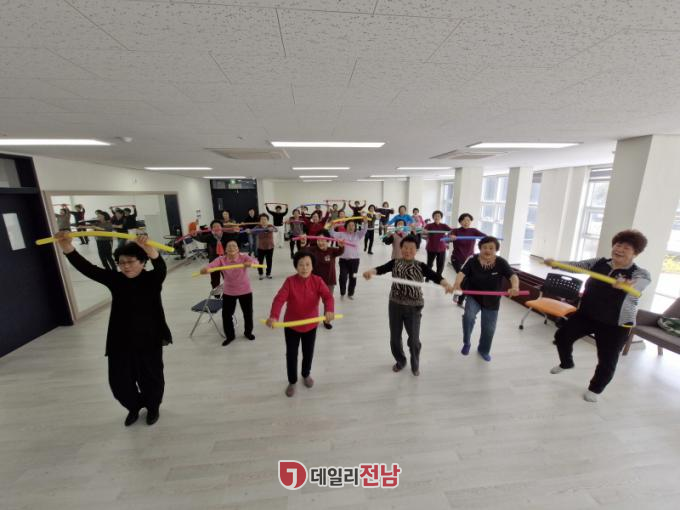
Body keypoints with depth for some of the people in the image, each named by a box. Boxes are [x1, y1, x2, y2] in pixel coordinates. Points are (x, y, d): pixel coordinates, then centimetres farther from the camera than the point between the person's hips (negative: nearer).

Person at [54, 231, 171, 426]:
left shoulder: (152, 279, -11)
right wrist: (67, 248, -26)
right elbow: (88, 269, -10)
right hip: (121, 342, 4)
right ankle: (134, 406, 43)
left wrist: (149, 248, -52)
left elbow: (161, 267, -32)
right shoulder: (115, 279, -1)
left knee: (150, 378, 13)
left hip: (149, 340, -3)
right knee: (119, 381, 13)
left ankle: (153, 407, 41)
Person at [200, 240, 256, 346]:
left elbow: (254, 261, -32)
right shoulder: (221, 259, -8)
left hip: (245, 291, -1)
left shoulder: (243, 257, -13)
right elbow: (211, 265, -26)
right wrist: (205, 269, -49)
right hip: (228, 292, 1)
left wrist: (250, 263, -56)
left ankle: (248, 332, 39)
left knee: (248, 313, 12)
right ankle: (230, 336, 31)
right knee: (226, 314, 8)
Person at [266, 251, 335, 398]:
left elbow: (328, 296, -27)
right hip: (291, 325, -1)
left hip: (311, 325, 1)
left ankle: (306, 374, 49)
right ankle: (292, 381, 38)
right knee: (291, 354, 13)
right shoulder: (290, 281, -17)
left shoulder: (317, 281, -14)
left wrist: (329, 310, -49)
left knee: (308, 353, 19)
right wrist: (273, 316, -47)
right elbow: (279, 299, -29)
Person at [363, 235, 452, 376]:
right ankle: (400, 361, 40)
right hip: (395, 304, 2)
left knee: (414, 339, 7)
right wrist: (371, 271, -38)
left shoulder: (420, 265, -2)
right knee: (395, 338, 13)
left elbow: (434, 276, -16)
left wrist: (446, 284, -37)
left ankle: (415, 365, 36)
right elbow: (382, 268, -15)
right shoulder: (395, 262, 1)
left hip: (413, 306, -1)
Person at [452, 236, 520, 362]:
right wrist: (457, 283, -49)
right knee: (469, 316, -28)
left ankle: (484, 350, 41)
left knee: (489, 328, 12)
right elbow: (462, 272, -27)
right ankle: (466, 343, -1)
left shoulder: (501, 263, -11)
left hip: (492, 301, 2)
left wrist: (515, 287, -46)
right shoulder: (472, 260, -14)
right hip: (474, 297, -2)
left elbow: (513, 275, -23)